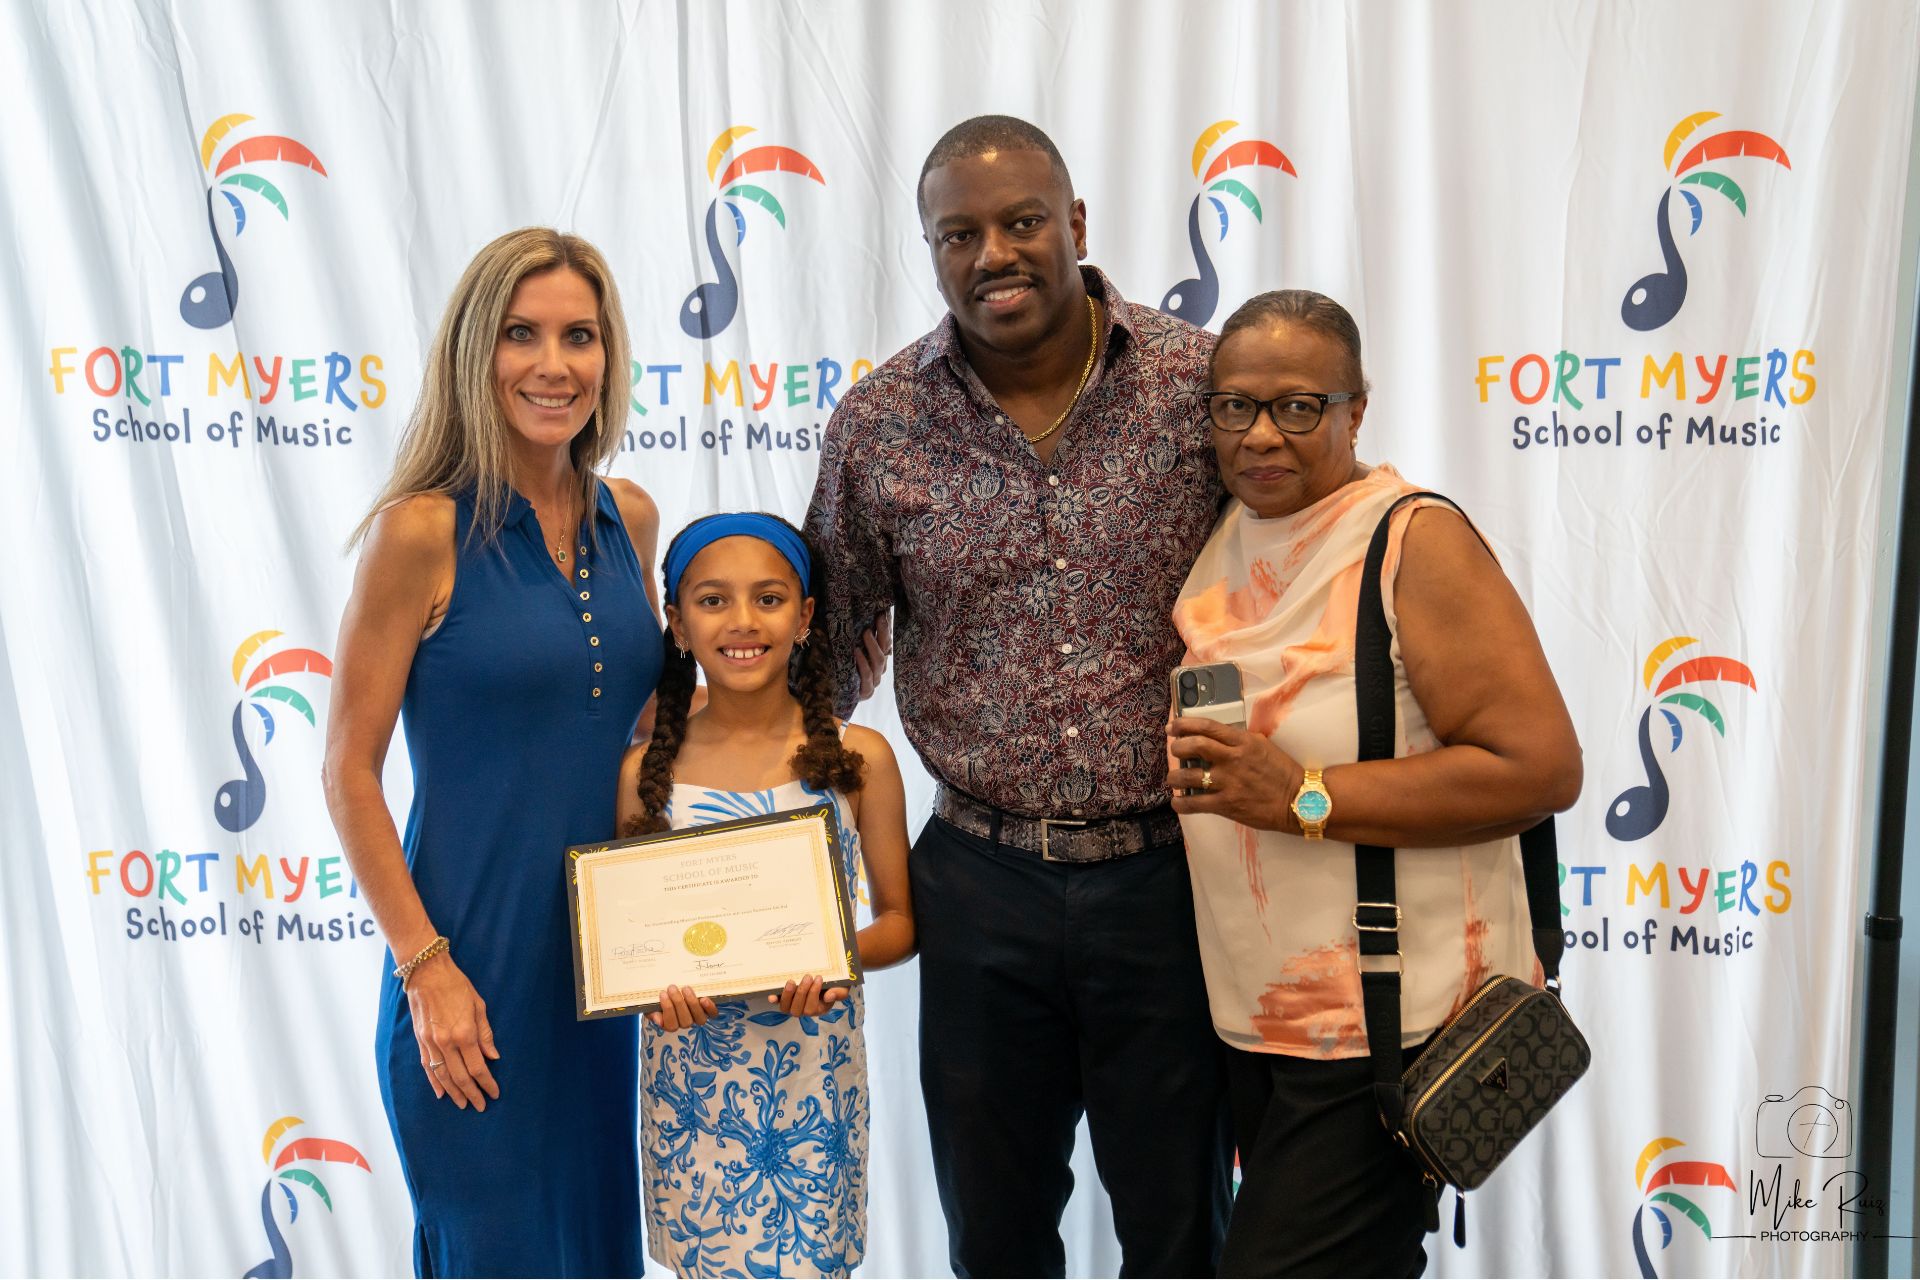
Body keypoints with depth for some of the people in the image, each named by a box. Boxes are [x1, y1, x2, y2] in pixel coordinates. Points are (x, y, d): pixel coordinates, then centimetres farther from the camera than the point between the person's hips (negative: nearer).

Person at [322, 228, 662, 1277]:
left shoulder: (628, 518, 3)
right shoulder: (422, 530, -13)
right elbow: (348, 770, -11)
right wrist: (423, 964, -14)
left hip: (609, 948, 6)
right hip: (471, 961, -5)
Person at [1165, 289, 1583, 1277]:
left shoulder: (1415, 543, -14)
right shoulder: (1220, 540, 7)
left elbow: (1540, 768, -22)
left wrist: (1304, 797, -24)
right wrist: (1194, 775, 6)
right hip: (1253, 1015, 7)